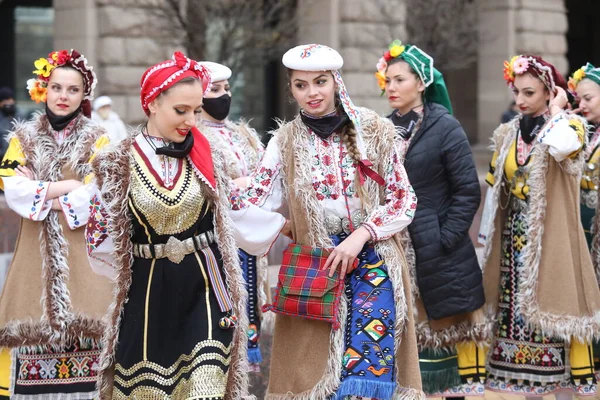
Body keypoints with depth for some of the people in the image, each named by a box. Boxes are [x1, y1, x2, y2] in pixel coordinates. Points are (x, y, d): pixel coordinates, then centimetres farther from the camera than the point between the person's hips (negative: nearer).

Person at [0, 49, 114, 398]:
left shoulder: (97, 140, 5)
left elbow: (97, 196, -7)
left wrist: (41, 194, -4)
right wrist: (67, 186, -8)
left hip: (82, 247, -2)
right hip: (38, 249, 2)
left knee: (83, 323, -11)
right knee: (37, 321, -4)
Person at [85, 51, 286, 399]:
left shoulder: (207, 158, 5)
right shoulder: (118, 163, -4)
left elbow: (235, 211, 17)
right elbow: (99, 241, 0)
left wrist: (284, 225, 23)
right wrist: (140, 262, 5)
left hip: (204, 292, 1)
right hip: (149, 296, -1)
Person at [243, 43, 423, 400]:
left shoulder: (373, 129, -1)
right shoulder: (285, 141, 3)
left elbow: (405, 199, -1)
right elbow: (257, 205, -2)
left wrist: (360, 235, -13)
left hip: (372, 266, -1)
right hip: (313, 273, 1)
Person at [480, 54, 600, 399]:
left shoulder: (570, 124, -5)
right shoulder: (507, 134, 10)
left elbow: (562, 147, -31)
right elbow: (494, 191, 14)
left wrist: (557, 109, -14)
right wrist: (487, 243, 11)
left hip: (552, 238, -5)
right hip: (515, 240, 5)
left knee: (555, 311, -6)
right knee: (519, 315, 6)